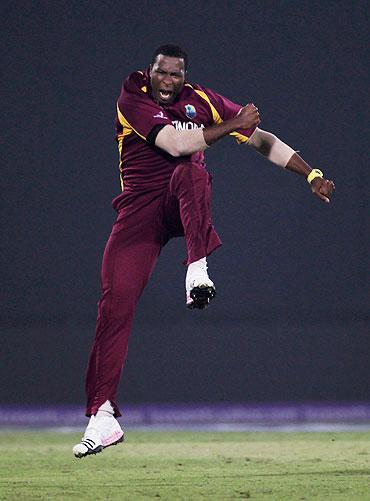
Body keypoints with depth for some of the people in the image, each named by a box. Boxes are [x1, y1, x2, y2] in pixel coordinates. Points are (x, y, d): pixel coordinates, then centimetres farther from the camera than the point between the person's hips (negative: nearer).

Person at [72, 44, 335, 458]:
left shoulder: (201, 100, 2)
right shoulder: (132, 99, -7)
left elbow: (263, 140, 4)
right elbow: (175, 143, -21)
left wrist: (311, 174, -3)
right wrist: (232, 126, -18)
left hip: (185, 205, 1)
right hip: (139, 211, -1)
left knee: (190, 172, -34)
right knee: (115, 300, -14)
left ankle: (197, 270, -41)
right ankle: (102, 415, -13)